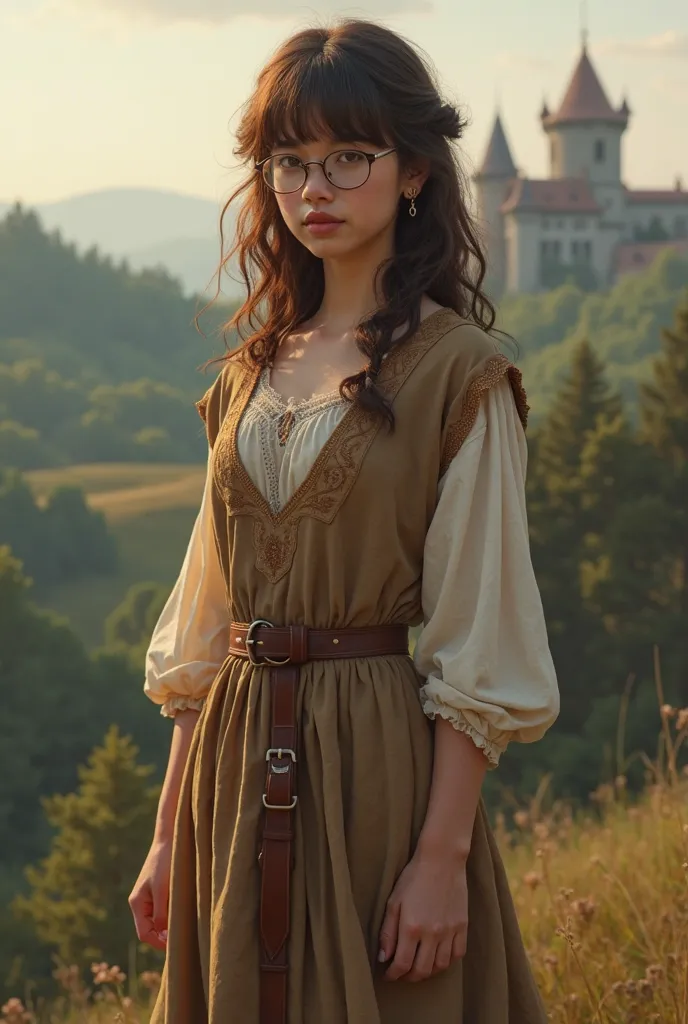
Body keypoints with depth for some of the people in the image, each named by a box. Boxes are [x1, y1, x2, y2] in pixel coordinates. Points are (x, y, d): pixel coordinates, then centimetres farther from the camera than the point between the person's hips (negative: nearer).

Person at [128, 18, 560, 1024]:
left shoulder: (458, 373, -8)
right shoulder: (255, 370, 10)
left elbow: (480, 652, -11)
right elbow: (206, 622, 12)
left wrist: (445, 855, -16)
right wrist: (169, 836, 10)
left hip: (377, 760, -6)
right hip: (234, 768, 6)